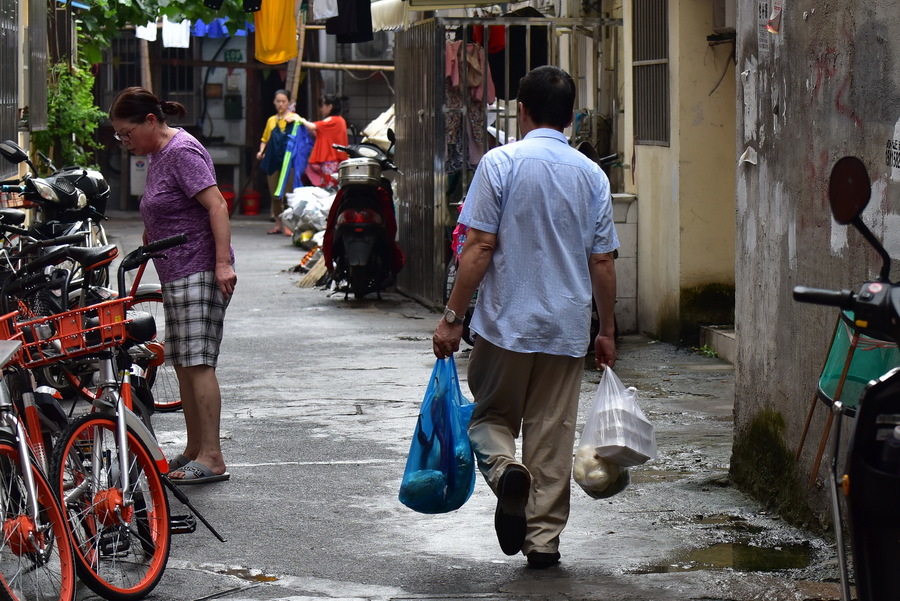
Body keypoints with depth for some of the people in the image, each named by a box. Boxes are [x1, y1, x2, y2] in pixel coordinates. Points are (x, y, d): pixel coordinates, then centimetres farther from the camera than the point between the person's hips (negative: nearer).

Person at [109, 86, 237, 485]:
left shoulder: (183, 152, -13)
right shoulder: (157, 155, 17)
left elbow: (217, 205, -20)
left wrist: (223, 262, -26)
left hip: (201, 272, -10)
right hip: (176, 275, 10)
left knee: (198, 362, -13)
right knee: (182, 363, 11)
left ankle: (211, 457, -14)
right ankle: (194, 450, 17)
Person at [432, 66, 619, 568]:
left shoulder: (501, 163, -7)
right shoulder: (592, 175, 3)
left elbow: (479, 248, -11)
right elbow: (602, 262, 5)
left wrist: (453, 318, -5)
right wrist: (607, 330, 15)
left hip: (506, 321, -2)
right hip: (568, 327, 3)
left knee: (491, 414, 14)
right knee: (553, 434, 9)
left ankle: (506, 470, -16)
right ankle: (544, 540, 10)